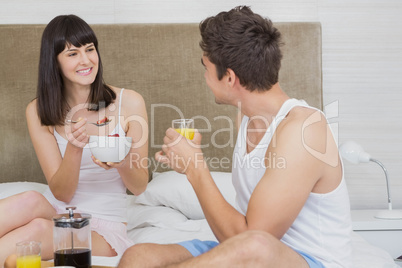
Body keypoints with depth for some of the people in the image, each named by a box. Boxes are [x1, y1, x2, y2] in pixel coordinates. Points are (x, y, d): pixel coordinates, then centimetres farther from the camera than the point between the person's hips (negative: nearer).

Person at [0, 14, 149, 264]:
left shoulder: (129, 102, -5)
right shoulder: (39, 112, -1)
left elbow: (139, 186, 1)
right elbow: (61, 193, -5)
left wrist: (123, 163, -23)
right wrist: (75, 148, -24)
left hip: (105, 227, -1)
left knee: (40, 228, -33)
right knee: (30, 201, -33)